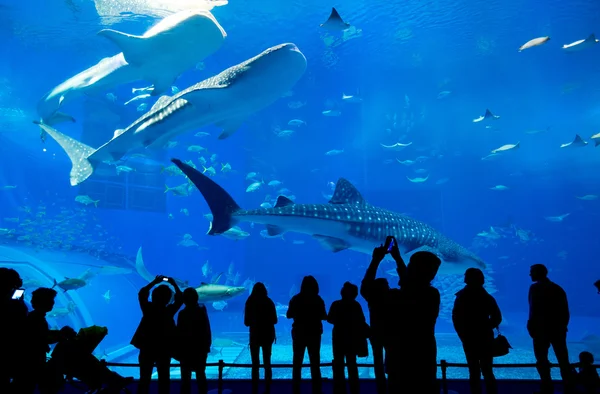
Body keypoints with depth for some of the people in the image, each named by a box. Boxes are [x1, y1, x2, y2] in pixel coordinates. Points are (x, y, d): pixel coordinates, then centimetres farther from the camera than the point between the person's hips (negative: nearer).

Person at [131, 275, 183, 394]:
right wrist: (173, 284, 4)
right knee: (164, 379, 10)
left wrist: (154, 282, 6)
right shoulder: (169, 311, -13)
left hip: (147, 348, 1)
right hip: (164, 349, -1)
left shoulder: (148, 309, -11)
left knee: (144, 378, 9)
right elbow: (180, 298, 0)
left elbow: (142, 294, 4)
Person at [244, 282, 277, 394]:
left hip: (255, 335, -2)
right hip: (268, 335, 2)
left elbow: (246, 322, -6)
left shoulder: (250, 302, -8)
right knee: (267, 363, 13)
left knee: (255, 364, 7)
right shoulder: (269, 302, -2)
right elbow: (274, 320, 2)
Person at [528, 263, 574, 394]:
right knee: (563, 360, 11)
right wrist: (562, 326, 19)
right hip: (558, 328, 6)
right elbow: (565, 312, 12)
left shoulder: (535, 288, -8)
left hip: (542, 329, -6)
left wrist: (531, 327, -8)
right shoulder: (558, 288, 13)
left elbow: (534, 310, -15)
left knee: (542, 360, 2)